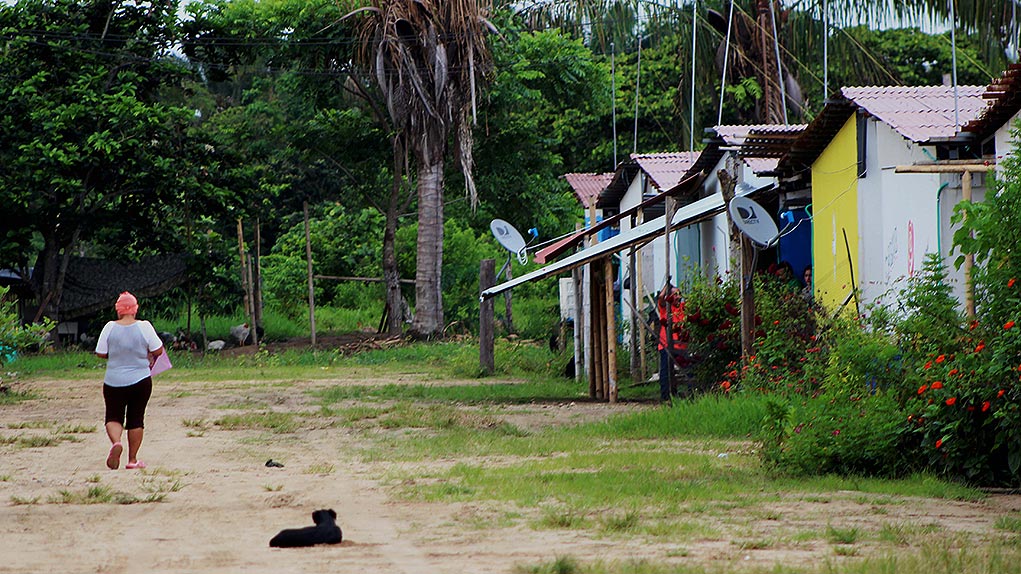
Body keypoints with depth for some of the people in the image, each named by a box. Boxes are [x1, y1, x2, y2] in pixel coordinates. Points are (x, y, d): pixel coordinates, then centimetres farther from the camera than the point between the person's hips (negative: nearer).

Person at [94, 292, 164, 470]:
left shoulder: (110, 327, -7)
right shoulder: (144, 327, -9)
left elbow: (100, 353, -2)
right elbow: (158, 350, -5)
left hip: (114, 382, 0)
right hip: (140, 381, 0)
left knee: (113, 417, 10)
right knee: (136, 419, 10)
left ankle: (116, 442, -21)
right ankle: (132, 459, 12)